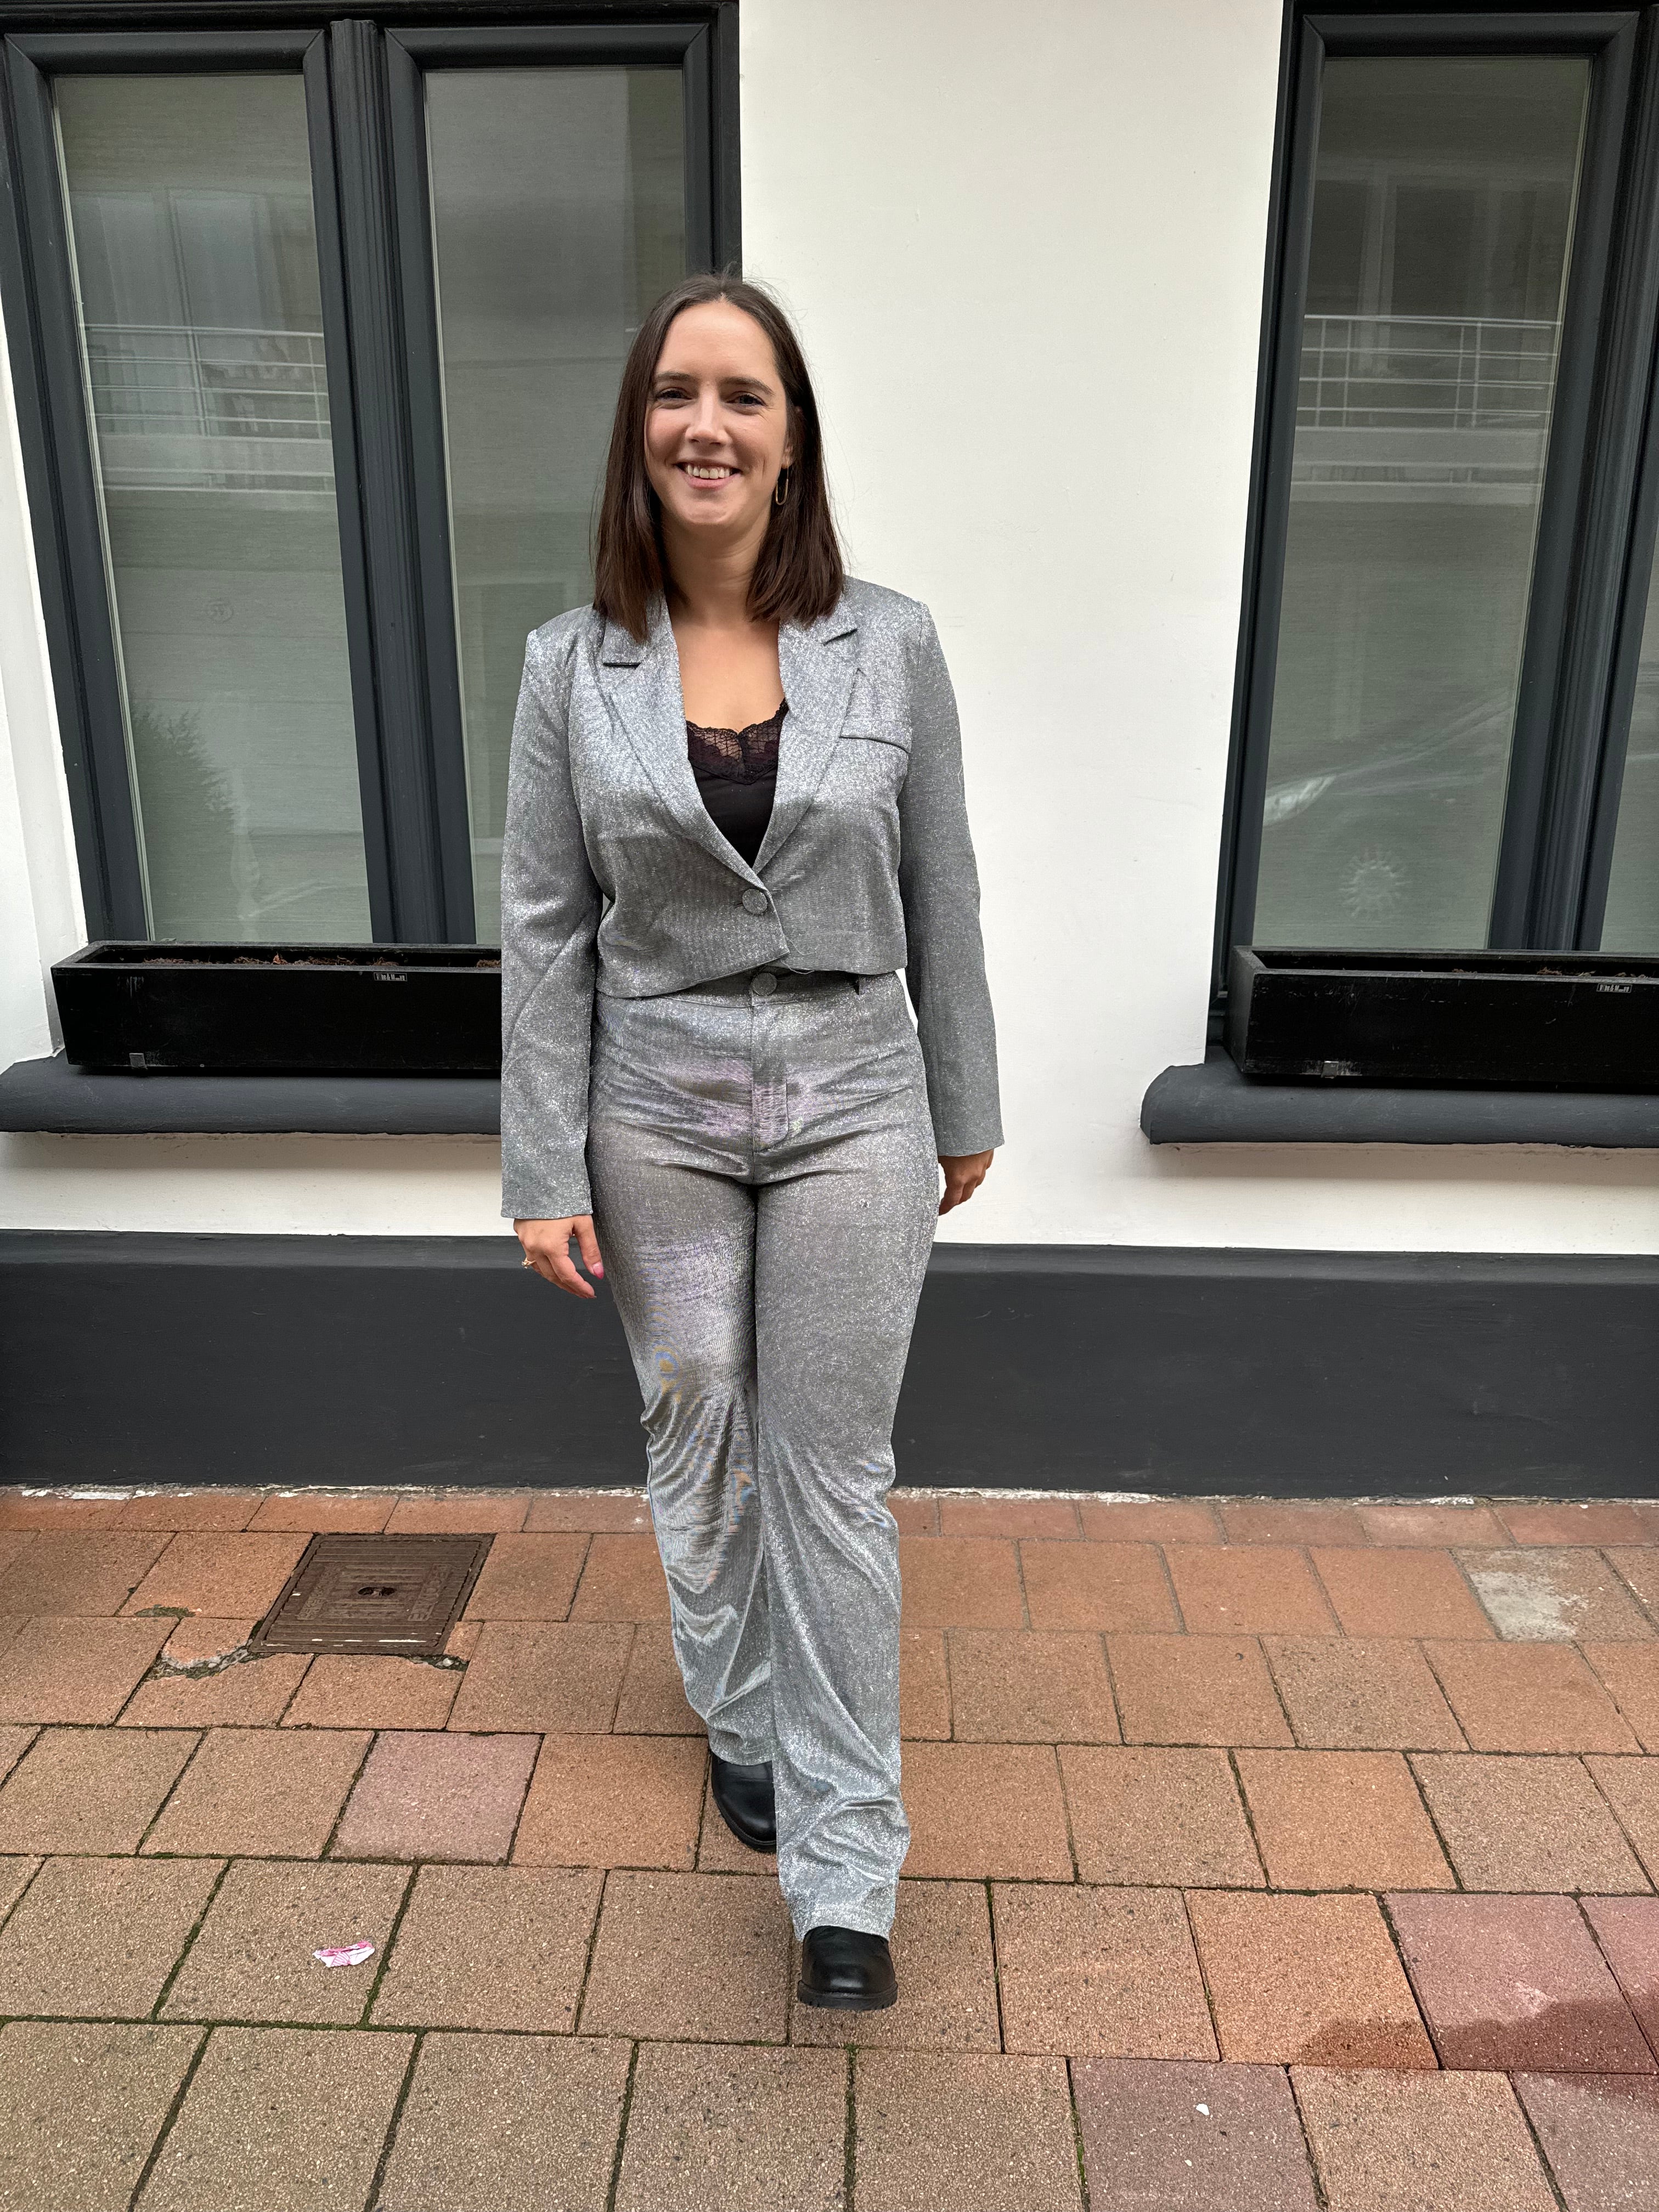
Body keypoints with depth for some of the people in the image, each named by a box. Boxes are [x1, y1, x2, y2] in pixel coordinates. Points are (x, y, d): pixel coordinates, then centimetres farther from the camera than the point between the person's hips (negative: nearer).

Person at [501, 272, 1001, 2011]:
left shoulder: (891, 646, -4)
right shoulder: (572, 664, -3)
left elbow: (940, 894, 2)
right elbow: (543, 928, -2)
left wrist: (965, 1110, 7)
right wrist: (545, 1172, -4)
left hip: (850, 1111, -1)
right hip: (657, 1118, 1)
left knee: (831, 1474, 6)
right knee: (698, 1448, 16)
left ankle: (842, 1868, 20)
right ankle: (741, 1724, 43)